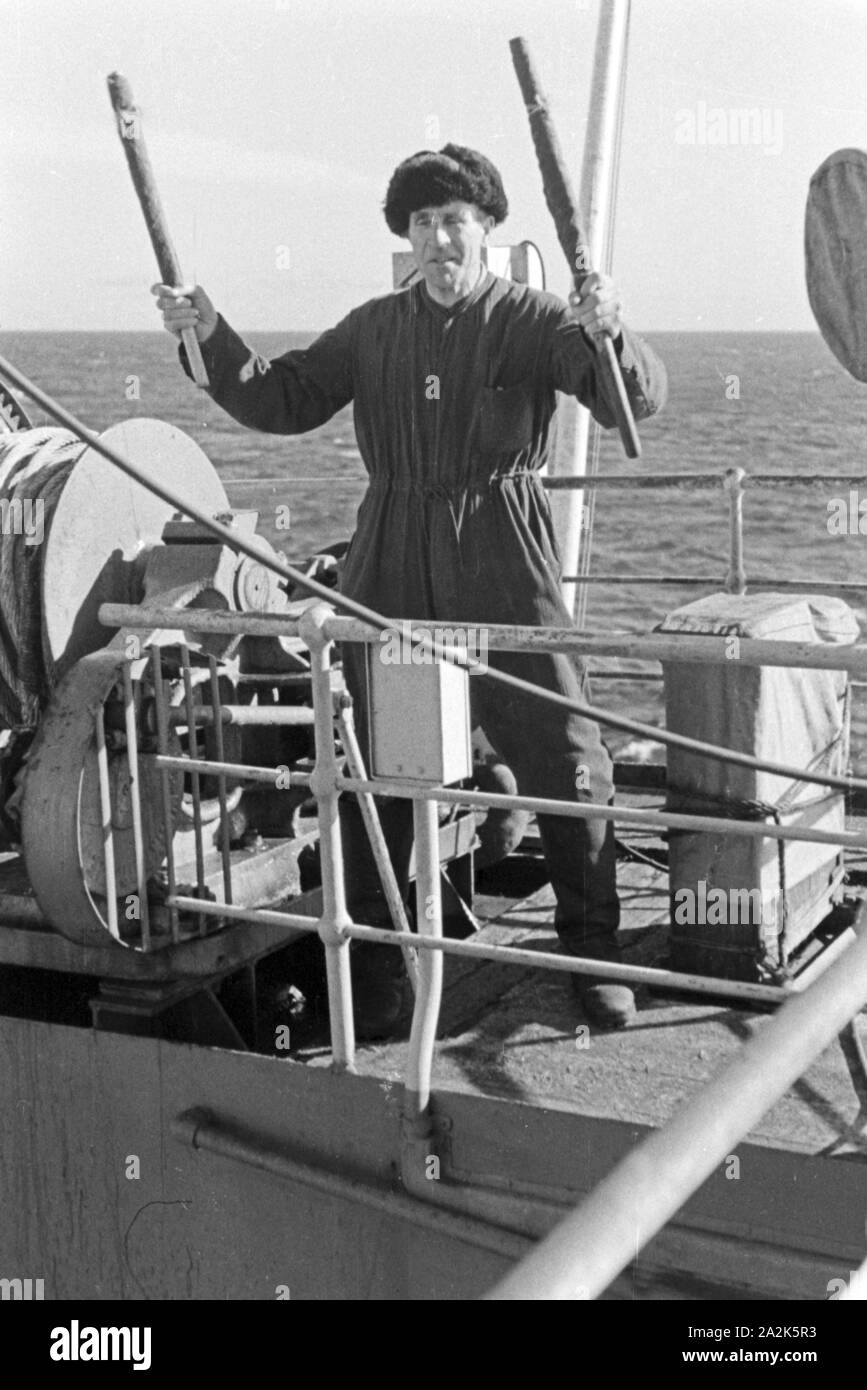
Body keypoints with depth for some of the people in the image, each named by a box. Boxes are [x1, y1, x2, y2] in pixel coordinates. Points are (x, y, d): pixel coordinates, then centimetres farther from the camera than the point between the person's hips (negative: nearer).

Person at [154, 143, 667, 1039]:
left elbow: (638, 399, -13)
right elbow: (281, 402, 11)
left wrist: (608, 334, -35)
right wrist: (209, 335, -4)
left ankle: (593, 959, 14)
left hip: (501, 568, -3)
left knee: (564, 761, -2)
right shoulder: (373, 329, 12)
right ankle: (370, 974, 17)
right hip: (389, 564, 3)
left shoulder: (532, 321, 0)